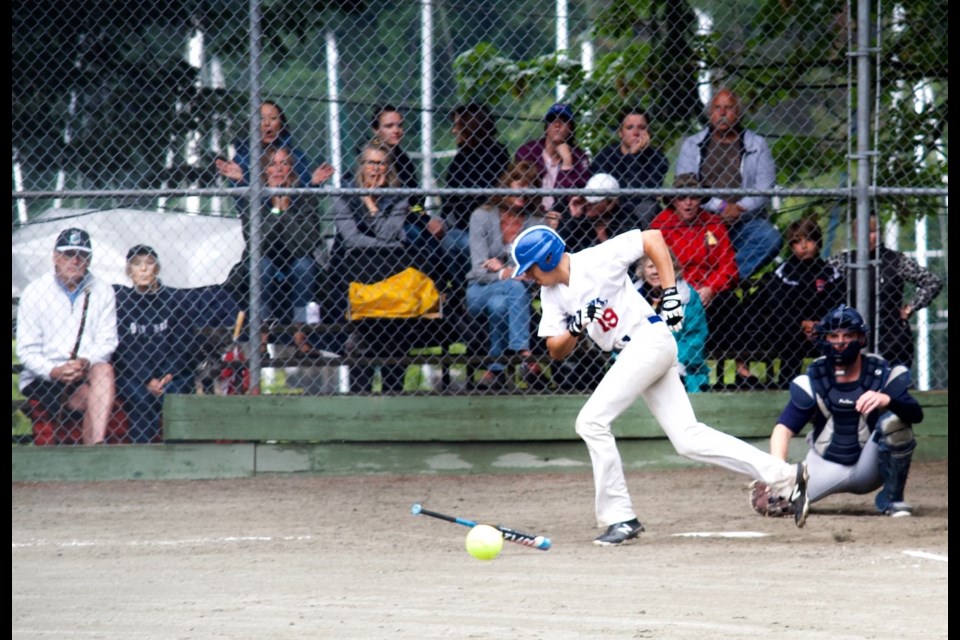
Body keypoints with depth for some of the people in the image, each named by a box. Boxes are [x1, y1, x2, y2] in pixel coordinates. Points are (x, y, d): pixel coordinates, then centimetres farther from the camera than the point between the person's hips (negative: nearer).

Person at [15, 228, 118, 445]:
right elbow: (26, 350, -2)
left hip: (88, 373, 1)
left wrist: (87, 363, -23)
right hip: (41, 378, -1)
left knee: (104, 369, -33)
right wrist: (54, 371, -22)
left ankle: (96, 447, -48)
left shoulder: (102, 292, 7)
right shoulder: (34, 292, 3)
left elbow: (107, 341, -1)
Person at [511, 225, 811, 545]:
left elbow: (653, 238, -11)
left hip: (650, 338, -9)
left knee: (591, 421, -14)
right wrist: (575, 329, -11)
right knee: (688, 438, 1)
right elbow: (556, 351, 10)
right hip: (631, 355, 9)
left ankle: (620, 517, -10)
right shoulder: (551, 295, 11)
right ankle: (785, 476, 1)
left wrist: (671, 293, -14)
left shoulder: (596, 260, -12)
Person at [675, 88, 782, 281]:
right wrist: (720, 206, -13)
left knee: (771, 240, -31)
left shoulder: (757, 145, 13)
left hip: (745, 221, 0)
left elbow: (765, 187, 3)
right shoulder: (691, 145, 13)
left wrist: (739, 208, -14)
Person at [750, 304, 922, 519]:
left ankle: (892, 497, -11)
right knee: (769, 502, -17)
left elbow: (917, 415, -23)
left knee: (894, 418, -28)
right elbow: (784, 428, -15)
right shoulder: (812, 382, -8)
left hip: (868, 468, -1)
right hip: (826, 467, 1)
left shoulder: (882, 374, -10)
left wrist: (887, 400, -45)